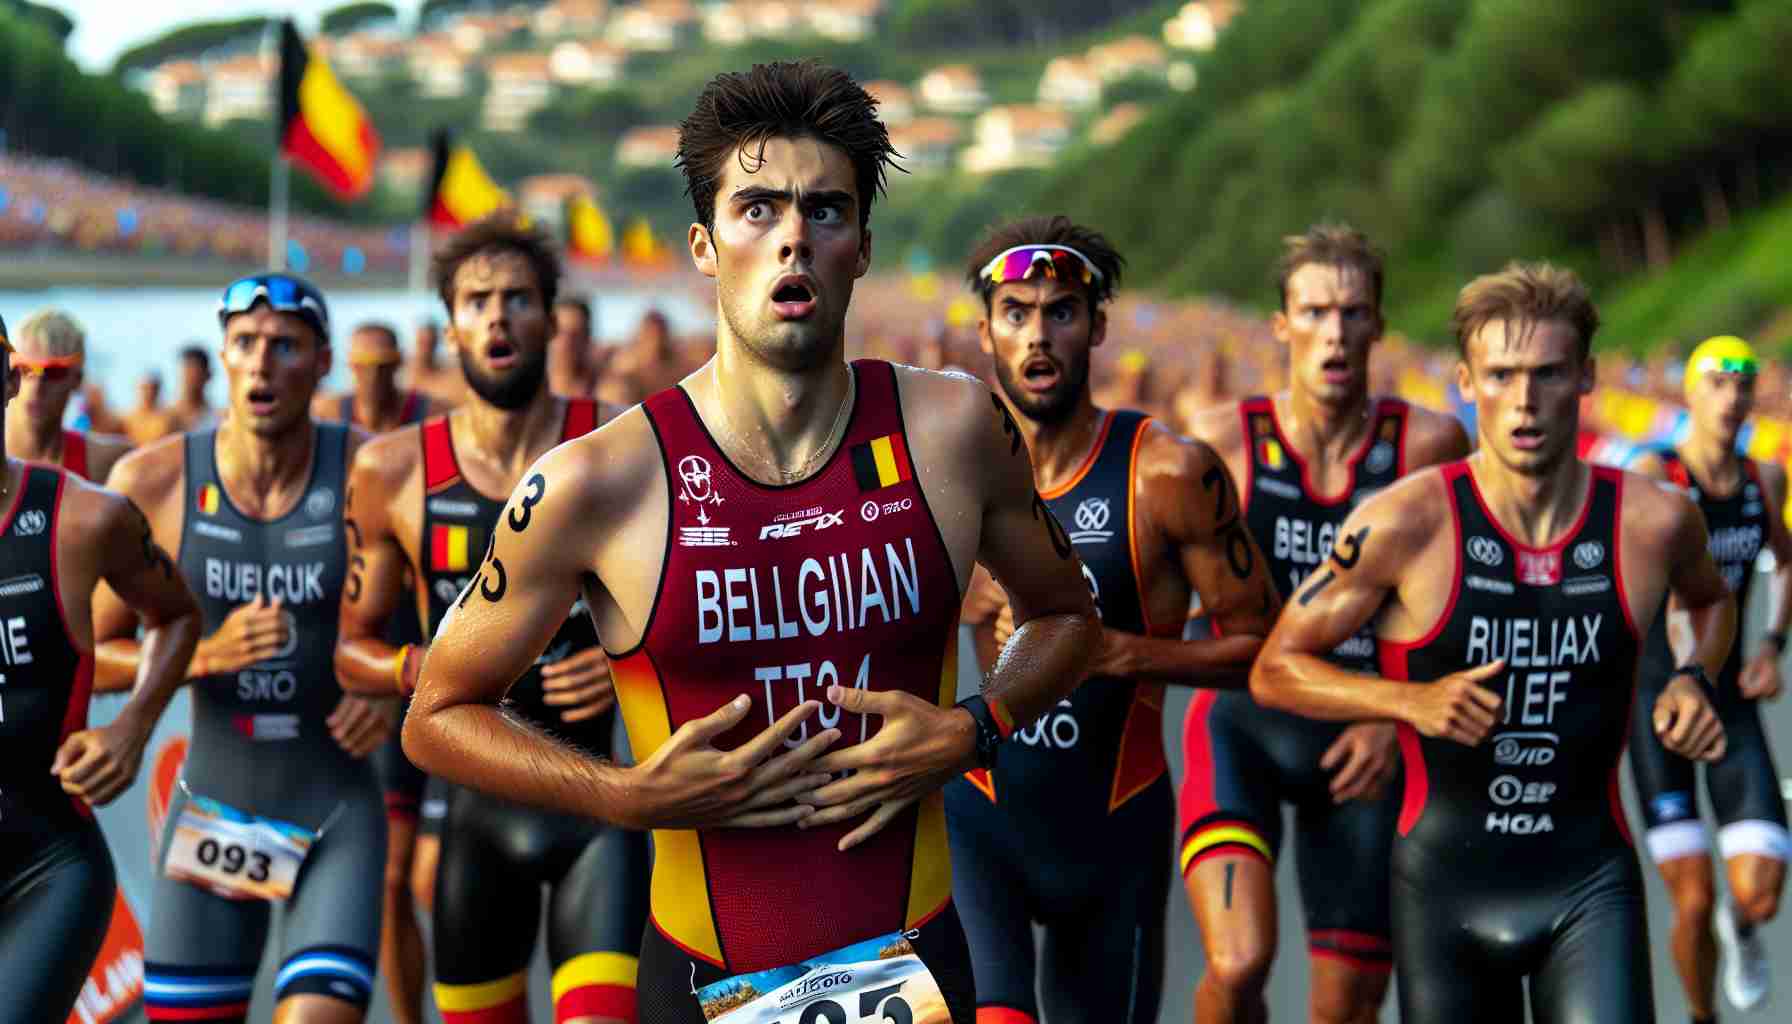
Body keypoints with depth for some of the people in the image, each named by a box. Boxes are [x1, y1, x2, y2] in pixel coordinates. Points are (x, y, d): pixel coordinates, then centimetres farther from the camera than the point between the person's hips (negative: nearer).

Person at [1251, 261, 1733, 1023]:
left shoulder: (1653, 522, -5)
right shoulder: (1405, 524, -12)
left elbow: (1710, 597, 21)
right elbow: (1276, 671, -5)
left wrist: (1695, 678, 0)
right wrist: (1412, 702, -19)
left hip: (1589, 882, 1)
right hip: (1444, 883, 0)